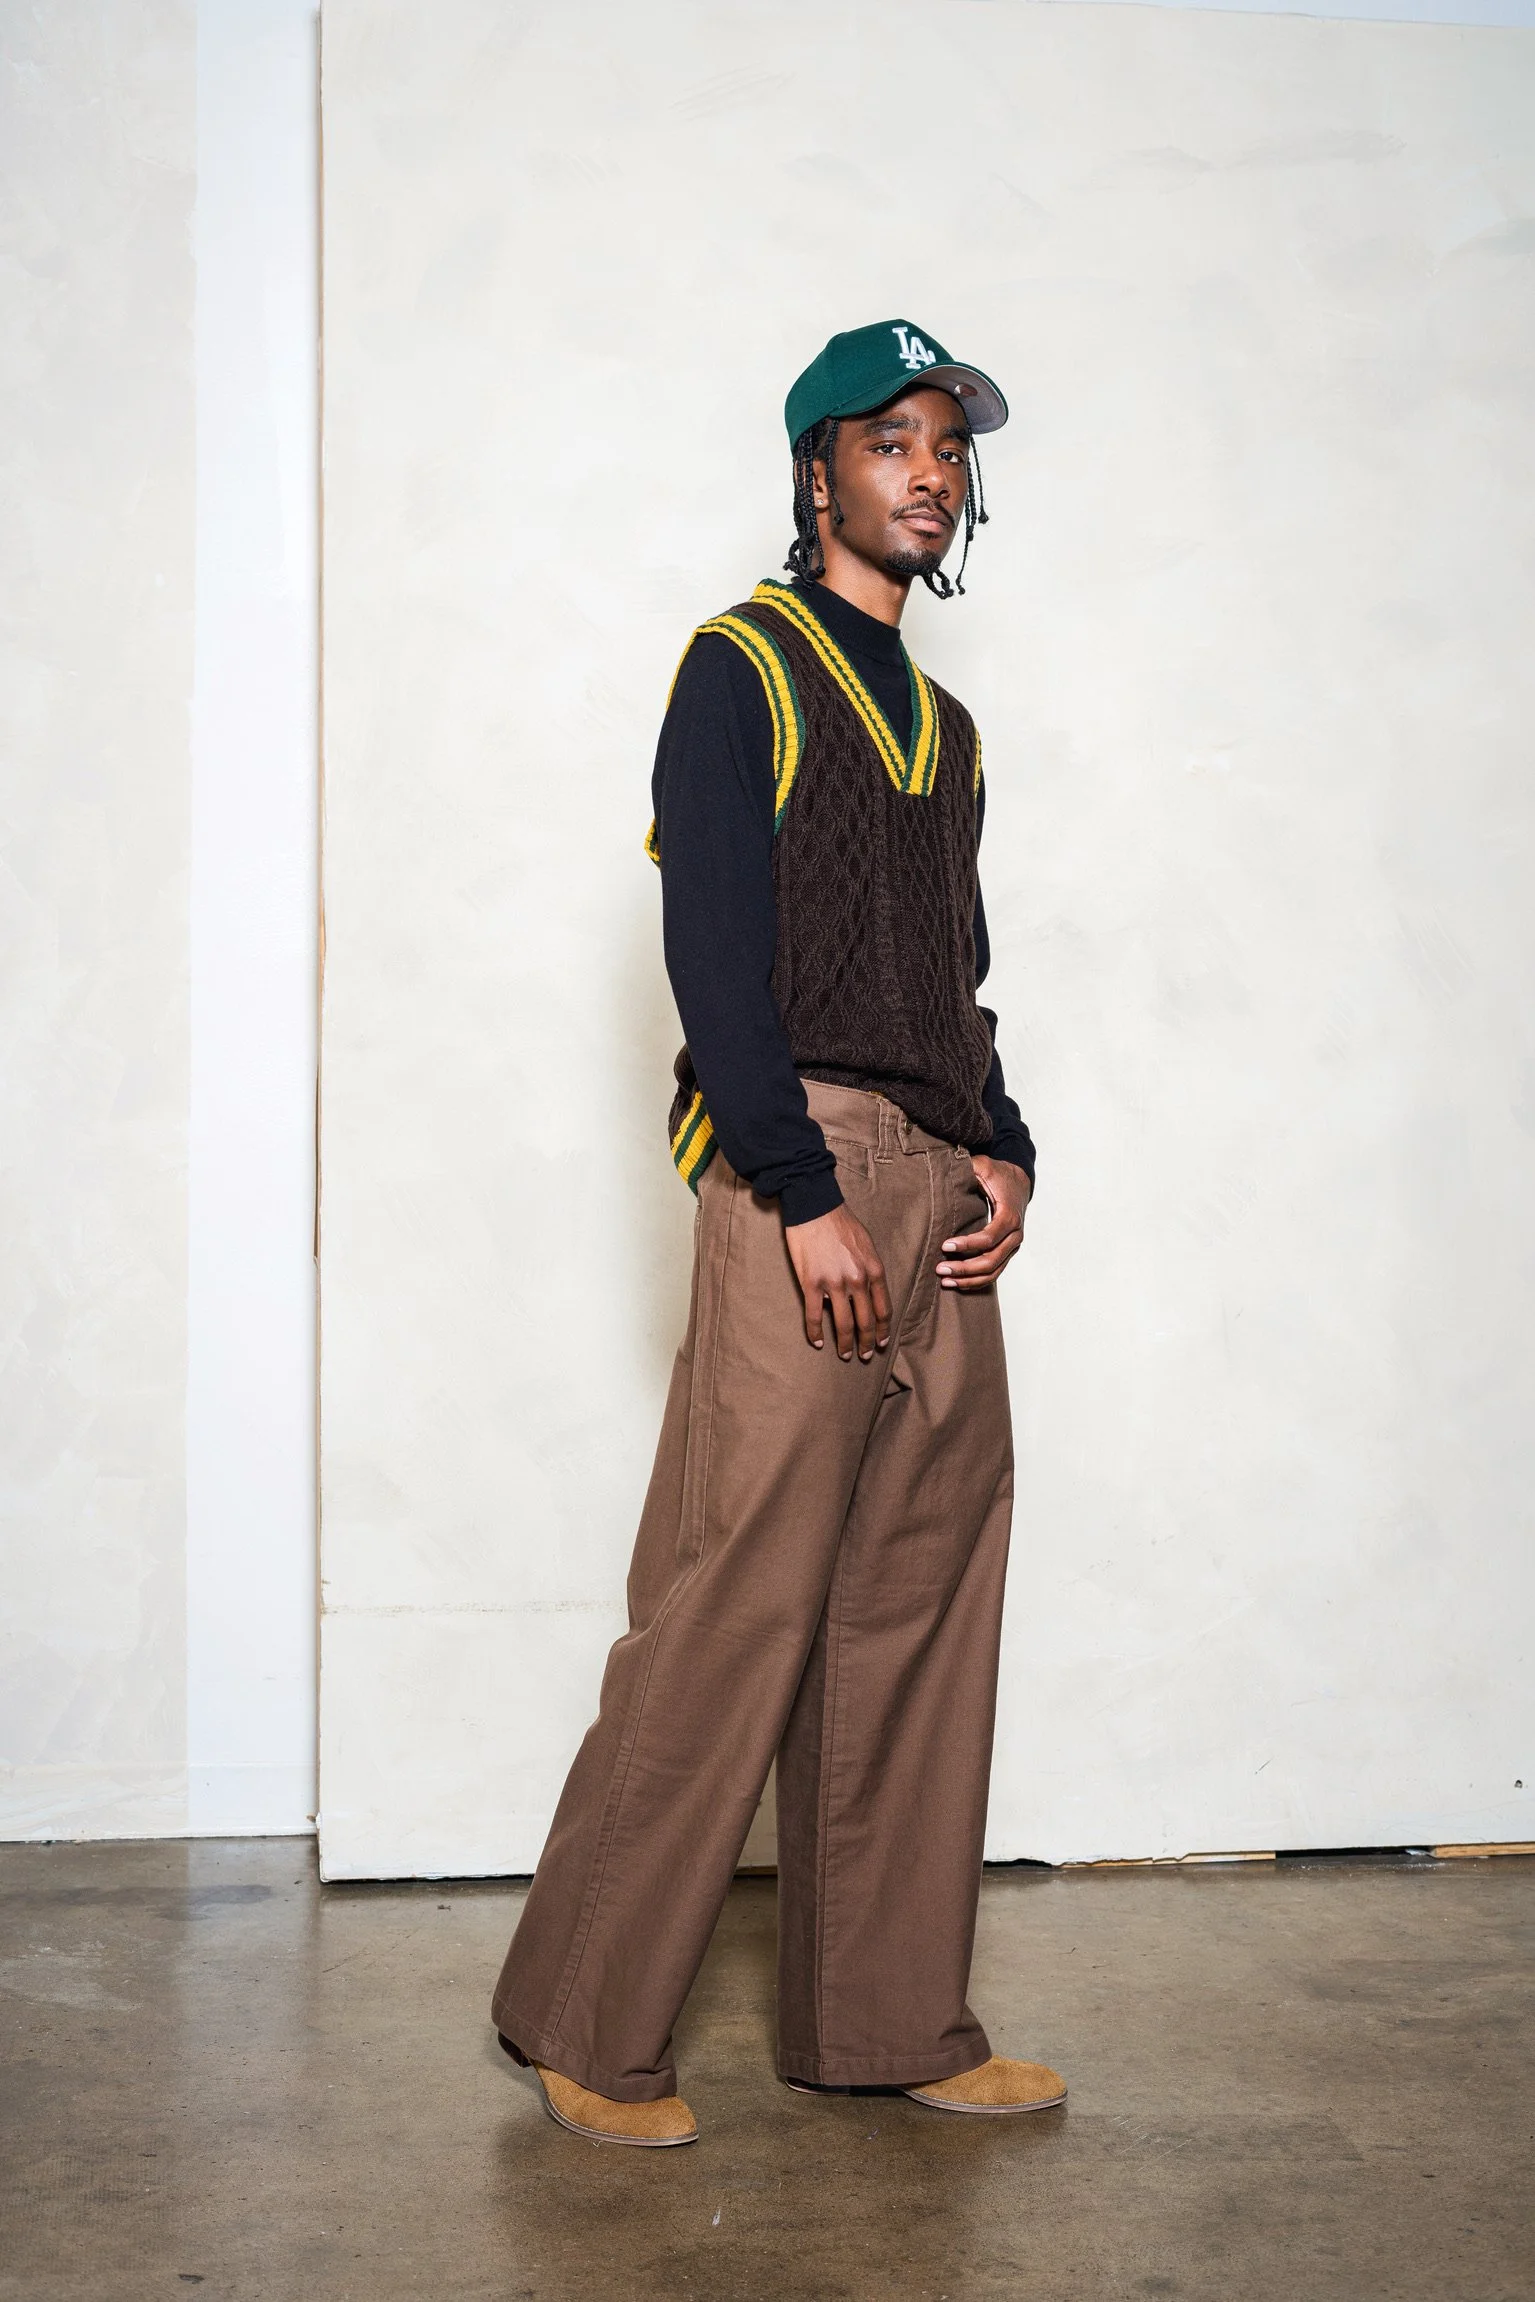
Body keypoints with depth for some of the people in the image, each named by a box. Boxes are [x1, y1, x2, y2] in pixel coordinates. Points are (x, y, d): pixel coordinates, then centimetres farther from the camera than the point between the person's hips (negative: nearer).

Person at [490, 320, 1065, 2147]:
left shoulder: (940, 721, 22)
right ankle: (585, 2022, 5)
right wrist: (805, 1194, -16)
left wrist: (1001, 1155, 7)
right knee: (738, 1605, -8)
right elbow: (713, 948, -10)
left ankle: (885, 2022, 17)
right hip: (801, 1169, -7)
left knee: (920, 1609, 7)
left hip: (937, 1191, 8)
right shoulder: (746, 665, 0)